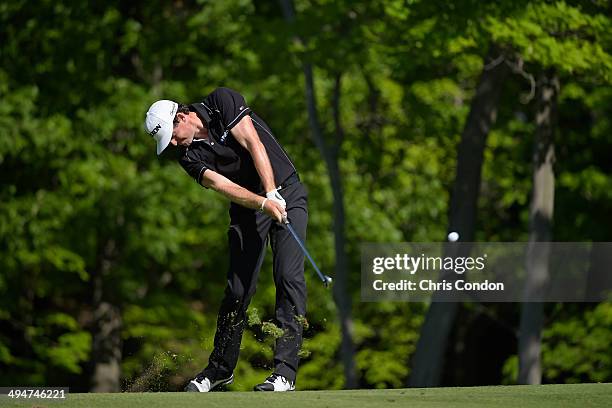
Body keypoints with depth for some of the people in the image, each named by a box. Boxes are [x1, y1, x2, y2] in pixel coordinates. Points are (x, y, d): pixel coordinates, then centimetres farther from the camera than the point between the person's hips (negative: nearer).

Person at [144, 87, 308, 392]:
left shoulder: (222, 102, -10)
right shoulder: (190, 156, -4)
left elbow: (254, 144, -18)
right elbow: (225, 187, -18)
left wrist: (273, 194, -27)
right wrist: (263, 203, -34)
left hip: (286, 194, -3)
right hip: (248, 206, 3)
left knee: (289, 277, -16)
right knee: (238, 287, -1)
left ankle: (285, 371, -21)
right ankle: (221, 368, 16)